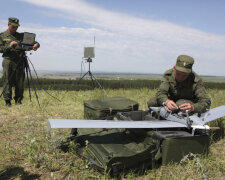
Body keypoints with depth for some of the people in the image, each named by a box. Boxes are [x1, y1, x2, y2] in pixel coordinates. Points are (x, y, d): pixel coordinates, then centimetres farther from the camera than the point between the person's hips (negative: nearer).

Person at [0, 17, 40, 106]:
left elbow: (32, 42, 9)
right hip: (8, 61, -2)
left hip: (20, 62, 2)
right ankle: (7, 101, 2)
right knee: (7, 81, -4)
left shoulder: (21, 36, 15)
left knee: (20, 82, 2)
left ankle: (18, 101, 14)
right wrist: (9, 46, -16)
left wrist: (36, 44, -14)